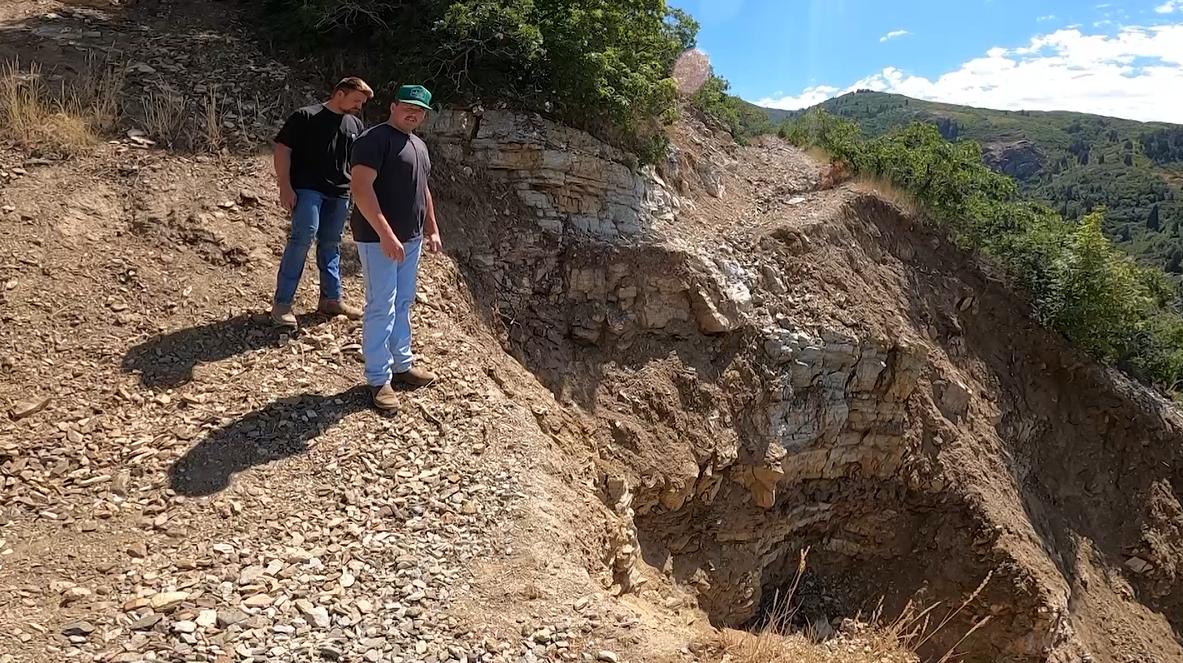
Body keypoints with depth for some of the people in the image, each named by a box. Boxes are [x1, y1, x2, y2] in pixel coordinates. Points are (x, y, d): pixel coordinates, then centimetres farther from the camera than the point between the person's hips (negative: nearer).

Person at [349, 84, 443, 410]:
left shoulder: (419, 145, 16)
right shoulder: (375, 139, -14)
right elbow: (361, 189, -22)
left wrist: (432, 229, 19)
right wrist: (385, 233, -27)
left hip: (411, 237, 9)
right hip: (378, 238, -9)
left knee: (403, 303, 17)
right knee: (381, 307, -5)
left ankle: (402, 364, 29)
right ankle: (379, 379, 2)